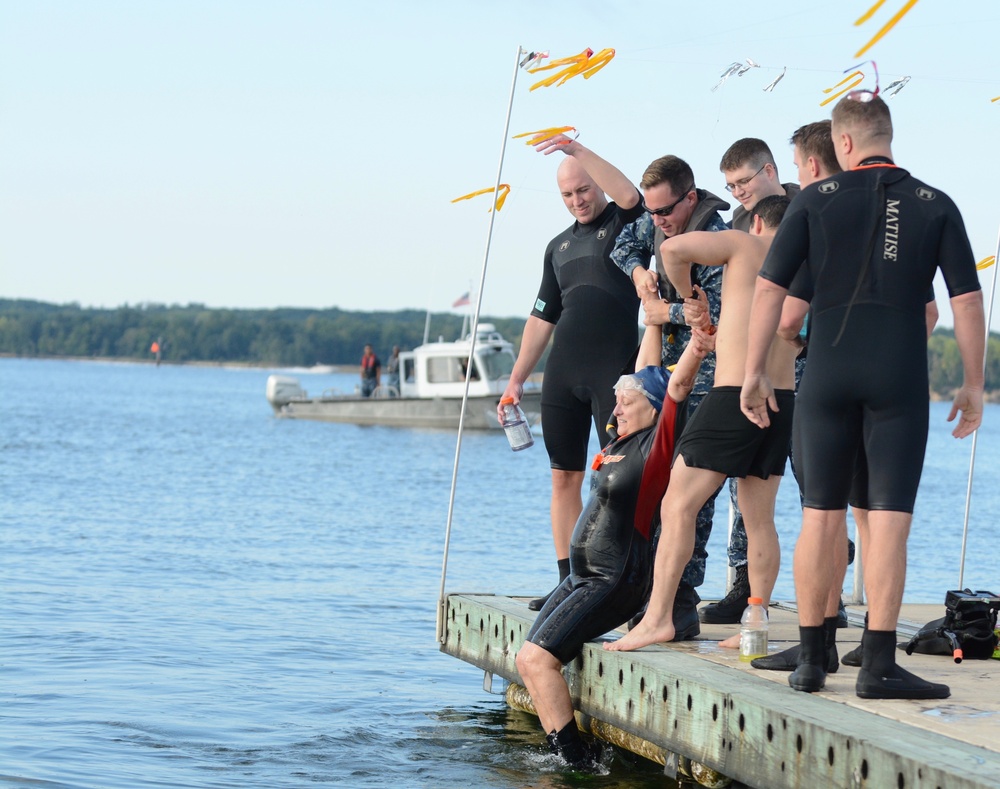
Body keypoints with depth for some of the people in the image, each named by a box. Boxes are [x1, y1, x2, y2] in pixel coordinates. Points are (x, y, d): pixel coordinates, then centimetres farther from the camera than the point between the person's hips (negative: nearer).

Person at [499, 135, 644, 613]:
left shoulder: (624, 223, 3)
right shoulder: (559, 246, 20)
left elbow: (629, 195, -21)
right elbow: (542, 317, 23)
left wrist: (576, 149, -18)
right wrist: (516, 380, 19)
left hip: (614, 372, -6)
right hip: (562, 375, 6)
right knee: (564, 478, 4)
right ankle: (568, 583, 7)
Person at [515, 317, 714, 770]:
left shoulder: (656, 446, -11)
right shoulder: (625, 442, 12)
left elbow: (676, 385, -25)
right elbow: (644, 375, 22)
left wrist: (697, 346, -39)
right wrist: (654, 320, 25)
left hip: (617, 581, -10)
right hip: (583, 577, 10)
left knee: (539, 659, -19)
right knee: (526, 659, 4)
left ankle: (574, 758, -16)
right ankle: (569, 758, 4)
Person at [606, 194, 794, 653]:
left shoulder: (744, 245, 0)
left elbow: (673, 248, -13)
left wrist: (689, 298, 4)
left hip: (733, 396, -6)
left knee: (678, 505, -5)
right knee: (759, 519, 12)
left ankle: (657, 618, -12)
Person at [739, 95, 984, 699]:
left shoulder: (818, 200, 2)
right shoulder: (936, 206, 3)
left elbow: (770, 288, 0)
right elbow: (967, 300, 0)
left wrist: (755, 371, 8)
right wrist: (973, 385, 8)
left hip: (828, 376, 1)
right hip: (899, 378, -1)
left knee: (820, 518, 8)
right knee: (889, 521, -3)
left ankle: (812, 660, 13)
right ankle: (879, 665, -8)